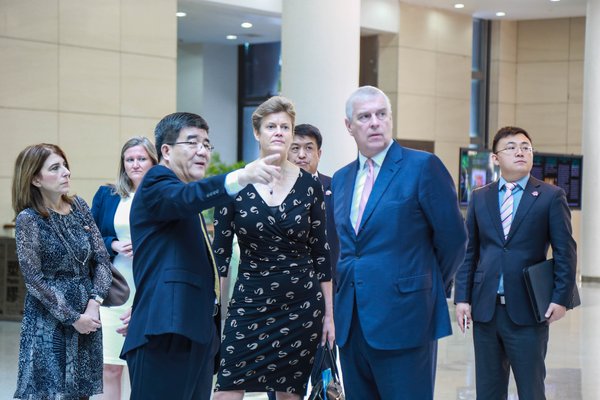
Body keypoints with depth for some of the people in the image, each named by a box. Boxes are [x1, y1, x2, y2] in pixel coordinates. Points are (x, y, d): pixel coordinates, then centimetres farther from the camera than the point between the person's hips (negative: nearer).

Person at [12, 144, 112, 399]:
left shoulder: (79, 207, 5)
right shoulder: (28, 219, -10)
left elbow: (101, 259, 5)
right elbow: (34, 279, -12)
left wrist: (95, 301, -9)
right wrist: (72, 318, -12)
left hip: (87, 315, 5)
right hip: (48, 323, -5)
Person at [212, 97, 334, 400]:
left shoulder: (310, 185, 2)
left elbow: (320, 252, 6)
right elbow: (220, 251, 1)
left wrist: (329, 313, 5)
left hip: (301, 306, 1)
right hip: (249, 303, -1)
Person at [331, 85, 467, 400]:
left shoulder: (422, 166, -5)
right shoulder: (340, 179, 15)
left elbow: (452, 237, -4)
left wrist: (433, 288, 3)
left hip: (403, 318, -6)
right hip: (351, 323, 6)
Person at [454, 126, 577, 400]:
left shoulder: (551, 197, 1)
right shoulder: (480, 198, 10)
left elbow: (565, 252, -2)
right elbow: (468, 252, 10)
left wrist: (561, 298, -10)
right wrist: (462, 297, 3)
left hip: (527, 311, -3)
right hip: (485, 308, 3)